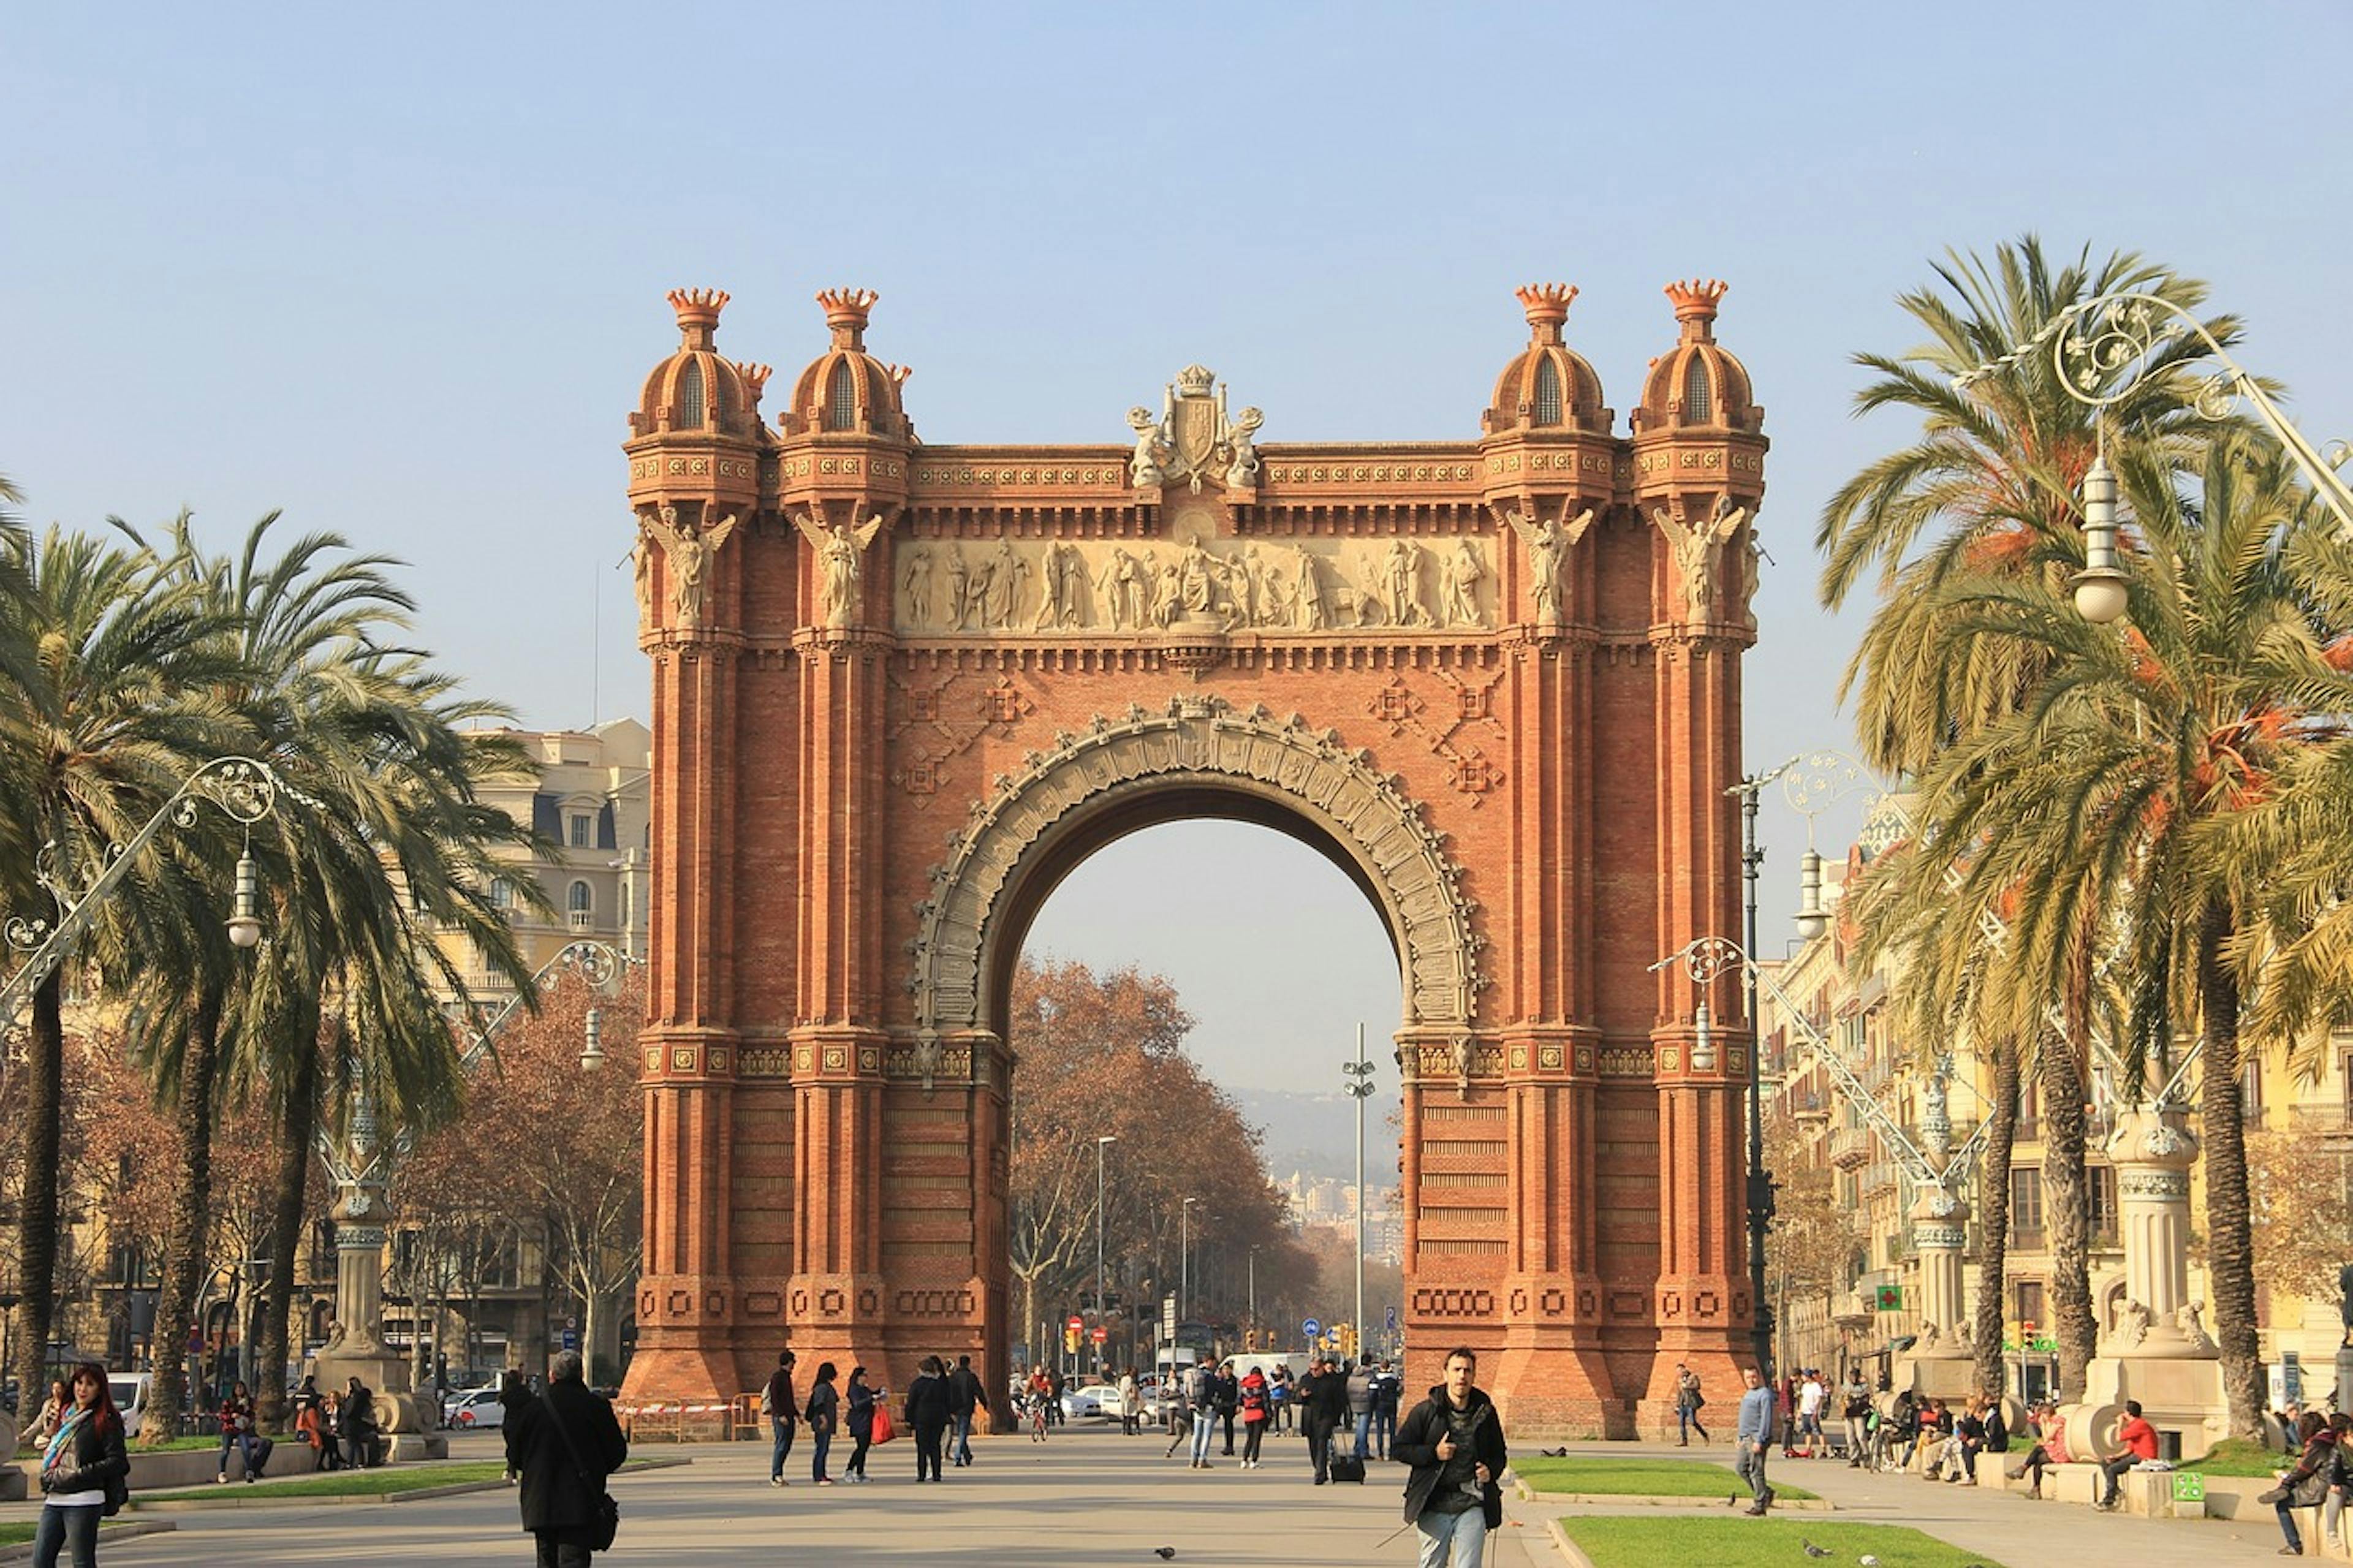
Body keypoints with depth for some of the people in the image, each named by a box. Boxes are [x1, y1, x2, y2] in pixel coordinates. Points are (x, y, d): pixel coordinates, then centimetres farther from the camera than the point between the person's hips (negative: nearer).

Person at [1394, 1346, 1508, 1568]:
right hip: (1434, 1506, 0)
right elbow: (1398, 1448, 3)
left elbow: (1499, 1455, 20)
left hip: (1472, 1506, 1)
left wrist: (1491, 1470, -3)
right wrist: (1433, 1453, -11)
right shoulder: (1426, 1412, 0)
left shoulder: (1485, 1413, 7)